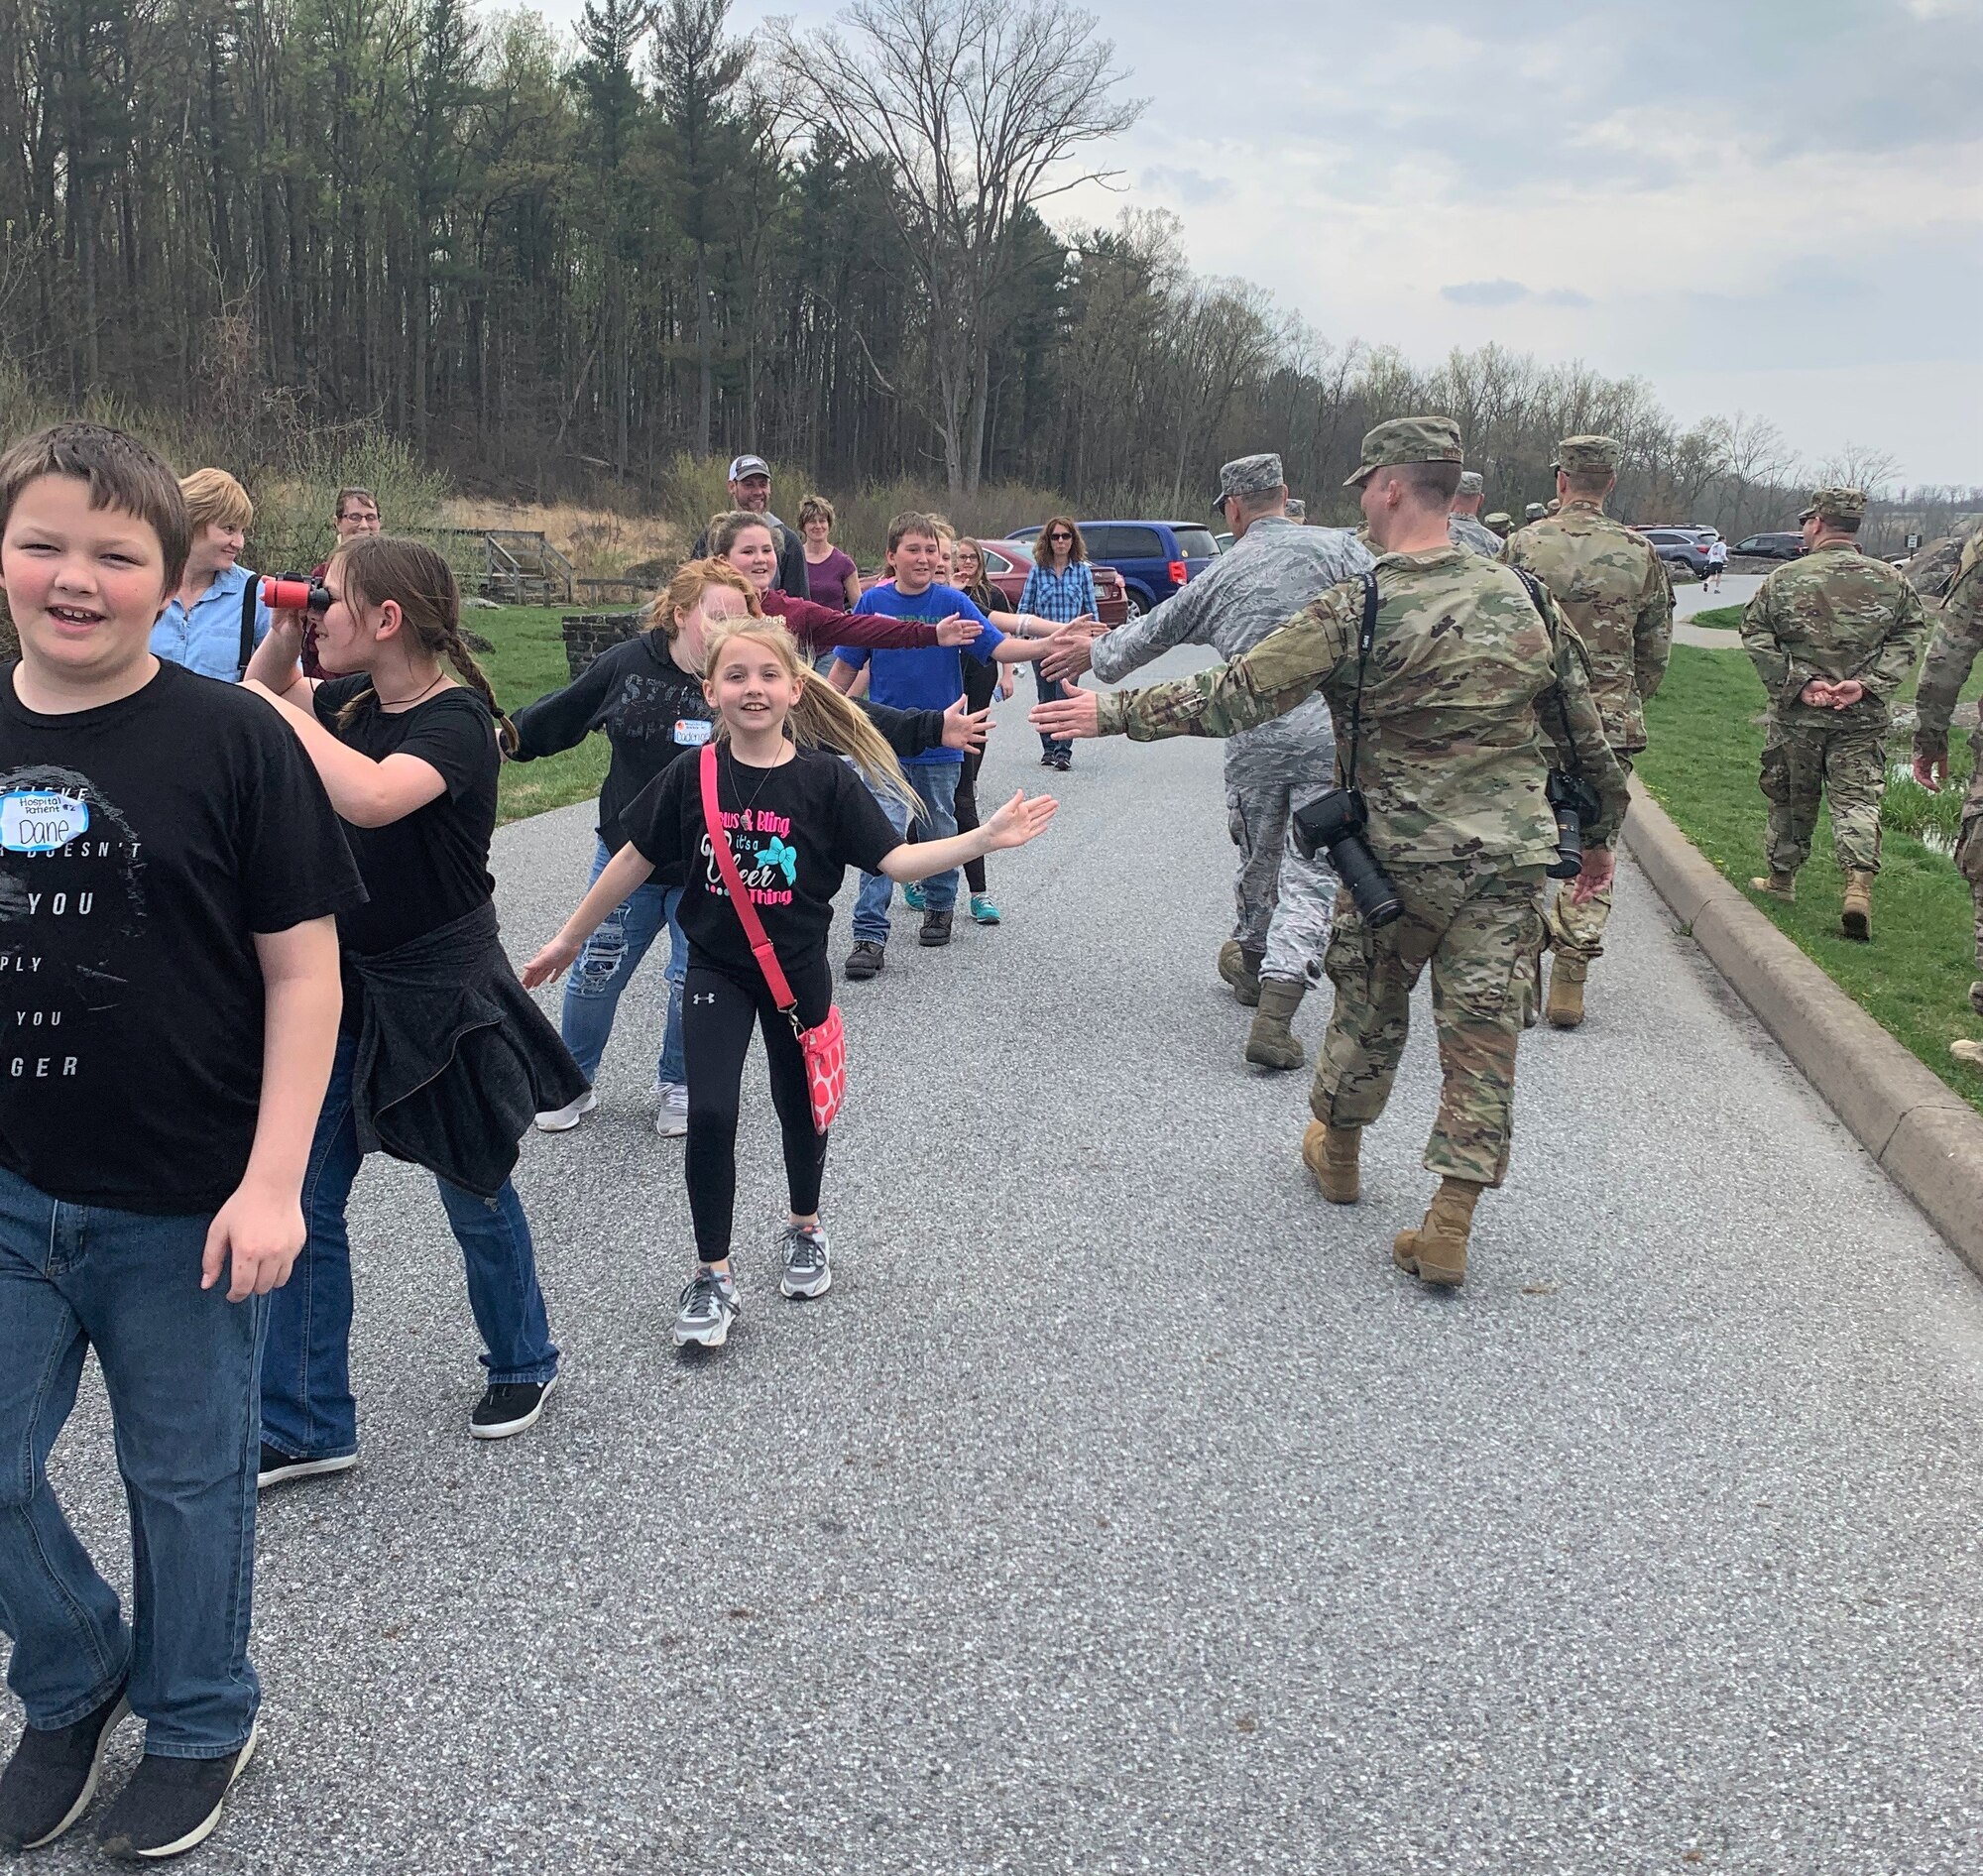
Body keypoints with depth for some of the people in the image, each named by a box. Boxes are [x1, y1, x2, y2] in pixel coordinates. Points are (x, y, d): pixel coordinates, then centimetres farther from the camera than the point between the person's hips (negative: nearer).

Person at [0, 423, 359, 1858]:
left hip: (182, 1208, -4)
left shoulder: (233, 740, -12)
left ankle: (200, 1722, 37)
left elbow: (304, 972, -11)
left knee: (186, 1474, 13)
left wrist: (271, 1180, -15)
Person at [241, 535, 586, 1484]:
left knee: (473, 1194, 12)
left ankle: (523, 1362, 37)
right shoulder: (356, 701, 1)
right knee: (303, 1200, 4)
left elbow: (369, 797, -39)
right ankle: (306, 1427, 15)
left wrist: (278, 707, -26)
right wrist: (281, 638, 0)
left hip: (440, 994, -7)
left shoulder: (457, 719, -20)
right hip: (346, 983, 7)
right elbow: (265, 689, 22)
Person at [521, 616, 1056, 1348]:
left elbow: (894, 860, -13)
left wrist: (985, 838, -26)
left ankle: (804, 1229, 42)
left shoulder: (826, 779, -12)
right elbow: (634, 859, 1)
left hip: (797, 969, 0)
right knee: (710, 1114, -10)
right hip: (716, 968, 0)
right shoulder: (691, 778, -9)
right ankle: (712, 1276, 6)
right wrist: (569, 939, 8)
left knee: (799, 1107, 15)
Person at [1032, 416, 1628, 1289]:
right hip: (1508, 859, 3)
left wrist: (1114, 710, -6)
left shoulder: (1357, 609, -14)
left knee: (1369, 1008, 18)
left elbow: (1235, 695, -15)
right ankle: (1449, 1227, 7)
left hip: (1396, 857, -2)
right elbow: (1586, 733, 8)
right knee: (1481, 1029, 6)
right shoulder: (1524, 599, 1)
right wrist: (1599, 833, 22)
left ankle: (1337, 1151, 41)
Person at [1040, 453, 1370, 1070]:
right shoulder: (1339, 547, 2)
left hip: (1254, 738, 2)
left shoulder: (1220, 575, 10)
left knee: (1258, 858, 23)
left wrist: (1094, 653, 41)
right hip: (1332, 733, -2)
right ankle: (1276, 1007, -14)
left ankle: (1251, 961, 45)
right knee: (1311, 874, -1)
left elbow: (1151, 632, 23)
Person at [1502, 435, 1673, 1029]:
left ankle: (1522, 974, 9)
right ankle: (1569, 986, 8)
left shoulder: (1522, 546, -6)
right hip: (1609, 726, 1)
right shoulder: (1641, 554, 1)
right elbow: (1656, 652, 6)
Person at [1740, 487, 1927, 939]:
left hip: (1795, 715, 0)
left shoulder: (1785, 578, -5)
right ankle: (1859, 882, -16)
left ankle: (1782, 876, 29)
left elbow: (1756, 636, -8)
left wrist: (1801, 682, -10)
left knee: (1790, 796, 16)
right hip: (1863, 719, 0)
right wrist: (1866, 684, -9)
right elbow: (1908, 639, -3)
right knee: (1857, 800, 2)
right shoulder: (1891, 581, 0)